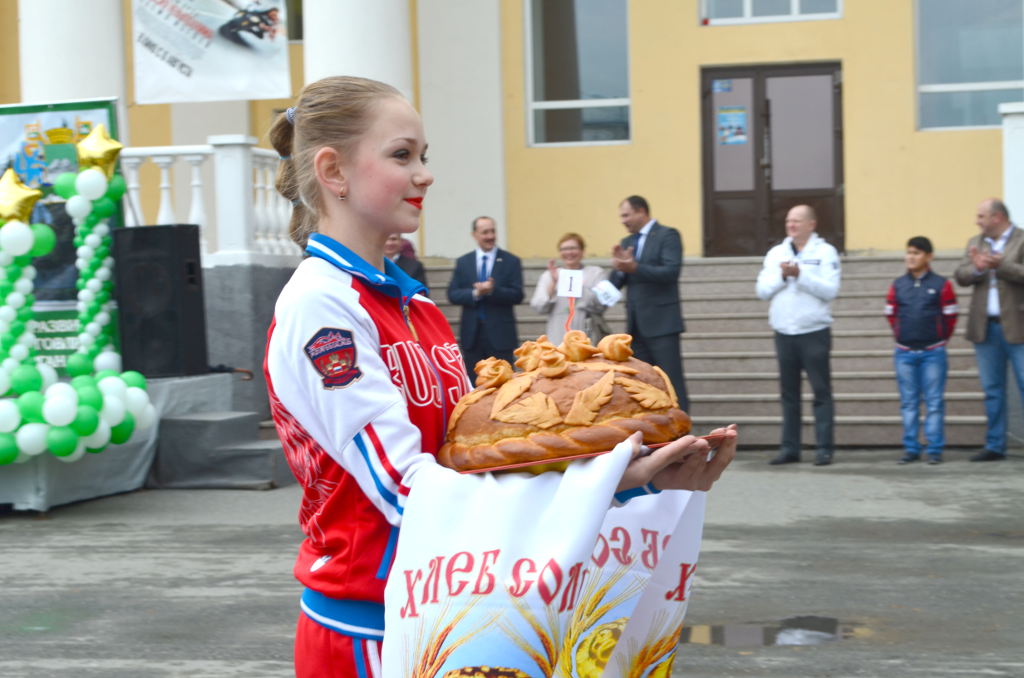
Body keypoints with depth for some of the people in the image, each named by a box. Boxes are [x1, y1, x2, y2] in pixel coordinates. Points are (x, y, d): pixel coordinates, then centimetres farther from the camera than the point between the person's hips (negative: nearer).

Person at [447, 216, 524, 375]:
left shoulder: (511, 261, 2)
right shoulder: (462, 262, 8)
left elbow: (517, 295, -6)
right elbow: (452, 295, 1)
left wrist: (492, 290, -21)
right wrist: (475, 293, -16)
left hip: (500, 333, -2)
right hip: (472, 334, 2)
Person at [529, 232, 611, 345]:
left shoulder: (596, 273, 8)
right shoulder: (548, 275, 15)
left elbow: (600, 305, -5)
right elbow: (539, 307, 3)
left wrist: (578, 286, -14)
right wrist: (553, 283, -9)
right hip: (559, 343, 1)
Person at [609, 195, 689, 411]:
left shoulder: (667, 235, -4)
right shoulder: (626, 243, 17)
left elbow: (671, 272, -18)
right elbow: (615, 284, 13)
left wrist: (635, 267, -25)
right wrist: (619, 268, -9)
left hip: (661, 322, -7)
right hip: (637, 324, 7)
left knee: (672, 383, -6)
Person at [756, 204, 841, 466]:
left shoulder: (825, 252, 0)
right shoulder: (776, 254, 13)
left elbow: (830, 290, -11)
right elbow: (763, 290, 7)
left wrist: (800, 274, -17)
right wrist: (782, 276, -9)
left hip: (814, 332, -4)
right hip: (784, 333, 4)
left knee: (821, 392, -3)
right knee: (789, 393, 7)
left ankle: (825, 448, 0)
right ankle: (790, 447, 12)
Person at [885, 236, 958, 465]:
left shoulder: (942, 285, -2)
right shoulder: (897, 285, 5)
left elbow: (950, 316, 4)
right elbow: (890, 315, 15)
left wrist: (940, 339, 9)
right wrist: (901, 336, 12)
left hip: (933, 352, -3)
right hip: (904, 353, 3)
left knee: (934, 402, 0)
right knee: (908, 403, 6)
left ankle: (935, 449, 3)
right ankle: (911, 448, 11)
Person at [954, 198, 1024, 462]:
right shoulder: (975, 243, 15)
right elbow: (961, 276, 6)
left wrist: (1000, 265, -24)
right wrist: (976, 268, -13)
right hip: (985, 328, 6)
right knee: (992, 390, 9)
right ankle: (995, 446, 15)